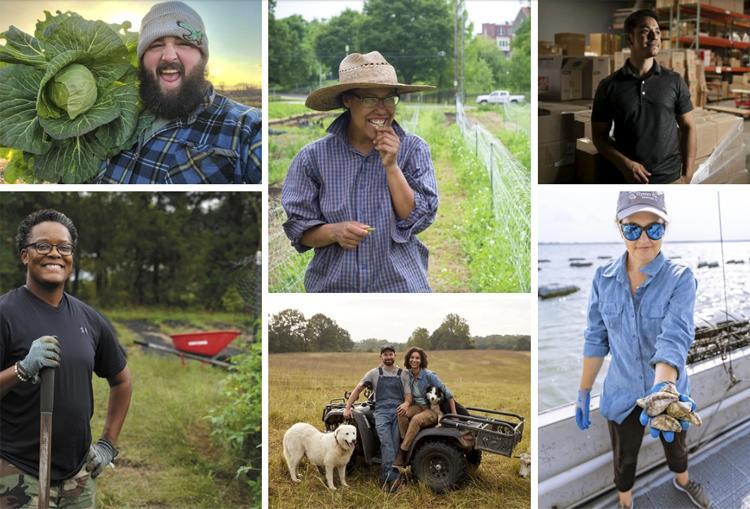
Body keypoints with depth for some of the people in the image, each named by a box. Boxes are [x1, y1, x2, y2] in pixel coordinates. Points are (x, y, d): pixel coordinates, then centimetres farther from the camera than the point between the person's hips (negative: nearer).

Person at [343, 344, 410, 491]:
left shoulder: (403, 374, 17)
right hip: (381, 411, -1)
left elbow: (408, 395, 9)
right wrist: (347, 407, 7)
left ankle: (385, 479, -12)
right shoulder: (374, 373, 17)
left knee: (394, 445, -14)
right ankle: (393, 476, -35)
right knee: (386, 443, -23)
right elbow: (358, 389, 16)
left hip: (399, 411, 1)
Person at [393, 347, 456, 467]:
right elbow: (409, 394, 7)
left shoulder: (429, 375, -16)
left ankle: (402, 453, -31)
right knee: (401, 412, -26)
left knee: (416, 419, -35)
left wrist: (454, 415, -12)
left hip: (433, 410, -5)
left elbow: (447, 393, -12)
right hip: (418, 407, 5)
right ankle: (405, 441, -17)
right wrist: (406, 404, -18)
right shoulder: (407, 375, 1)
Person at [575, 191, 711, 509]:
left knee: (675, 445, 27)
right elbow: (596, 339, -3)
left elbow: (674, 339, -35)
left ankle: (682, 481, 58)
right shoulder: (604, 278, -12)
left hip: (669, 390, 0)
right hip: (623, 393, 1)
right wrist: (584, 392, -1)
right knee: (624, 459, 20)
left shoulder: (680, 278, -21)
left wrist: (663, 388, -51)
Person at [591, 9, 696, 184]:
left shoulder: (674, 81, 3)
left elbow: (688, 127, 6)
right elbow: (599, 135, 2)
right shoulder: (609, 86, -1)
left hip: (671, 179, 1)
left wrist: (687, 175, -3)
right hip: (628, 180, -1)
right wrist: (624, 163, -14)